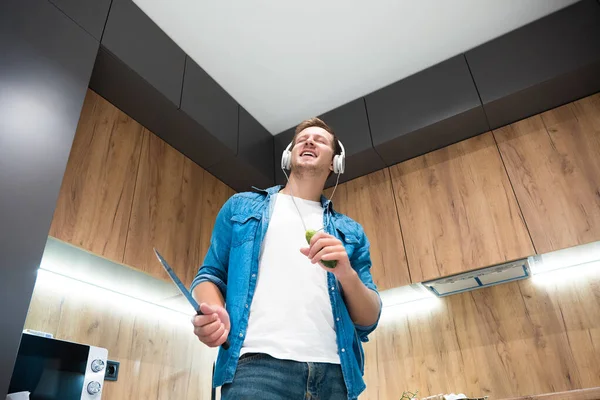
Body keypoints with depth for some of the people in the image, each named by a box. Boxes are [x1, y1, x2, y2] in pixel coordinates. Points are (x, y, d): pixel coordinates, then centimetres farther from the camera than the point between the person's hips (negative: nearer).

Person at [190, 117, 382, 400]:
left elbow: (369, 321, 11)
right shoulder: (241, 207, 14)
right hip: (258, 364, -2)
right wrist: (213, 311, -11)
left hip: (334, 371, 2)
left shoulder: (349, 231, 16)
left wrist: (347, 274, -9)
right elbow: (209, 275, 11)